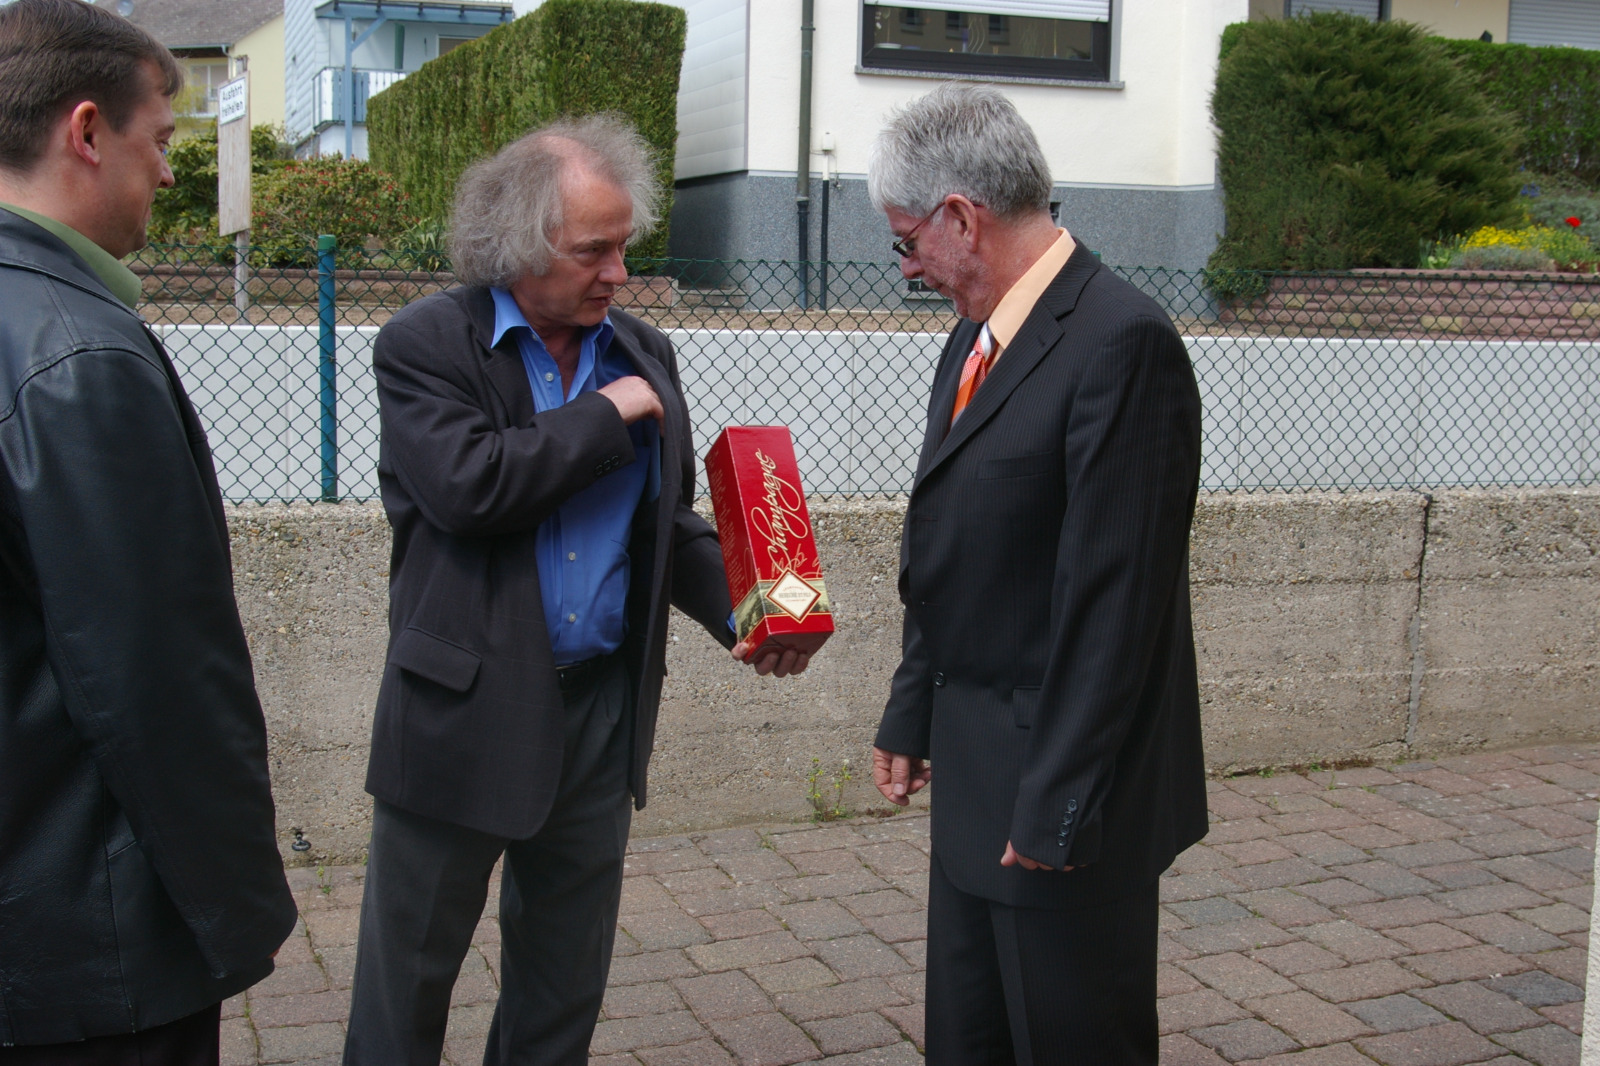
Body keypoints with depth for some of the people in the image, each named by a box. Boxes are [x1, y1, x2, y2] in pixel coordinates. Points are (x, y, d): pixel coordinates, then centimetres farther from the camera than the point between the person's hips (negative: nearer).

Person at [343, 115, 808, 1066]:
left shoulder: (644, 355, 8)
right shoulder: (427, 345, -8)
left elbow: (671, 524, 12)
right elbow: (466, 487, -24)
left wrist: (741, 613, -6)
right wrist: (606, 414, -15)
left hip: (604, 709, 5)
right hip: (465, 712, -4)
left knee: (565, 984, 17)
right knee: (408, 972, 9)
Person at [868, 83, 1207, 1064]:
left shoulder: (1122, 341, -19)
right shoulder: (979, 337, 11)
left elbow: (1116, 592, -22)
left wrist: (1058, 804, -20)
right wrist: (912, 717, 16)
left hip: (1059, 789, -9)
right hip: (978, 766, 9)